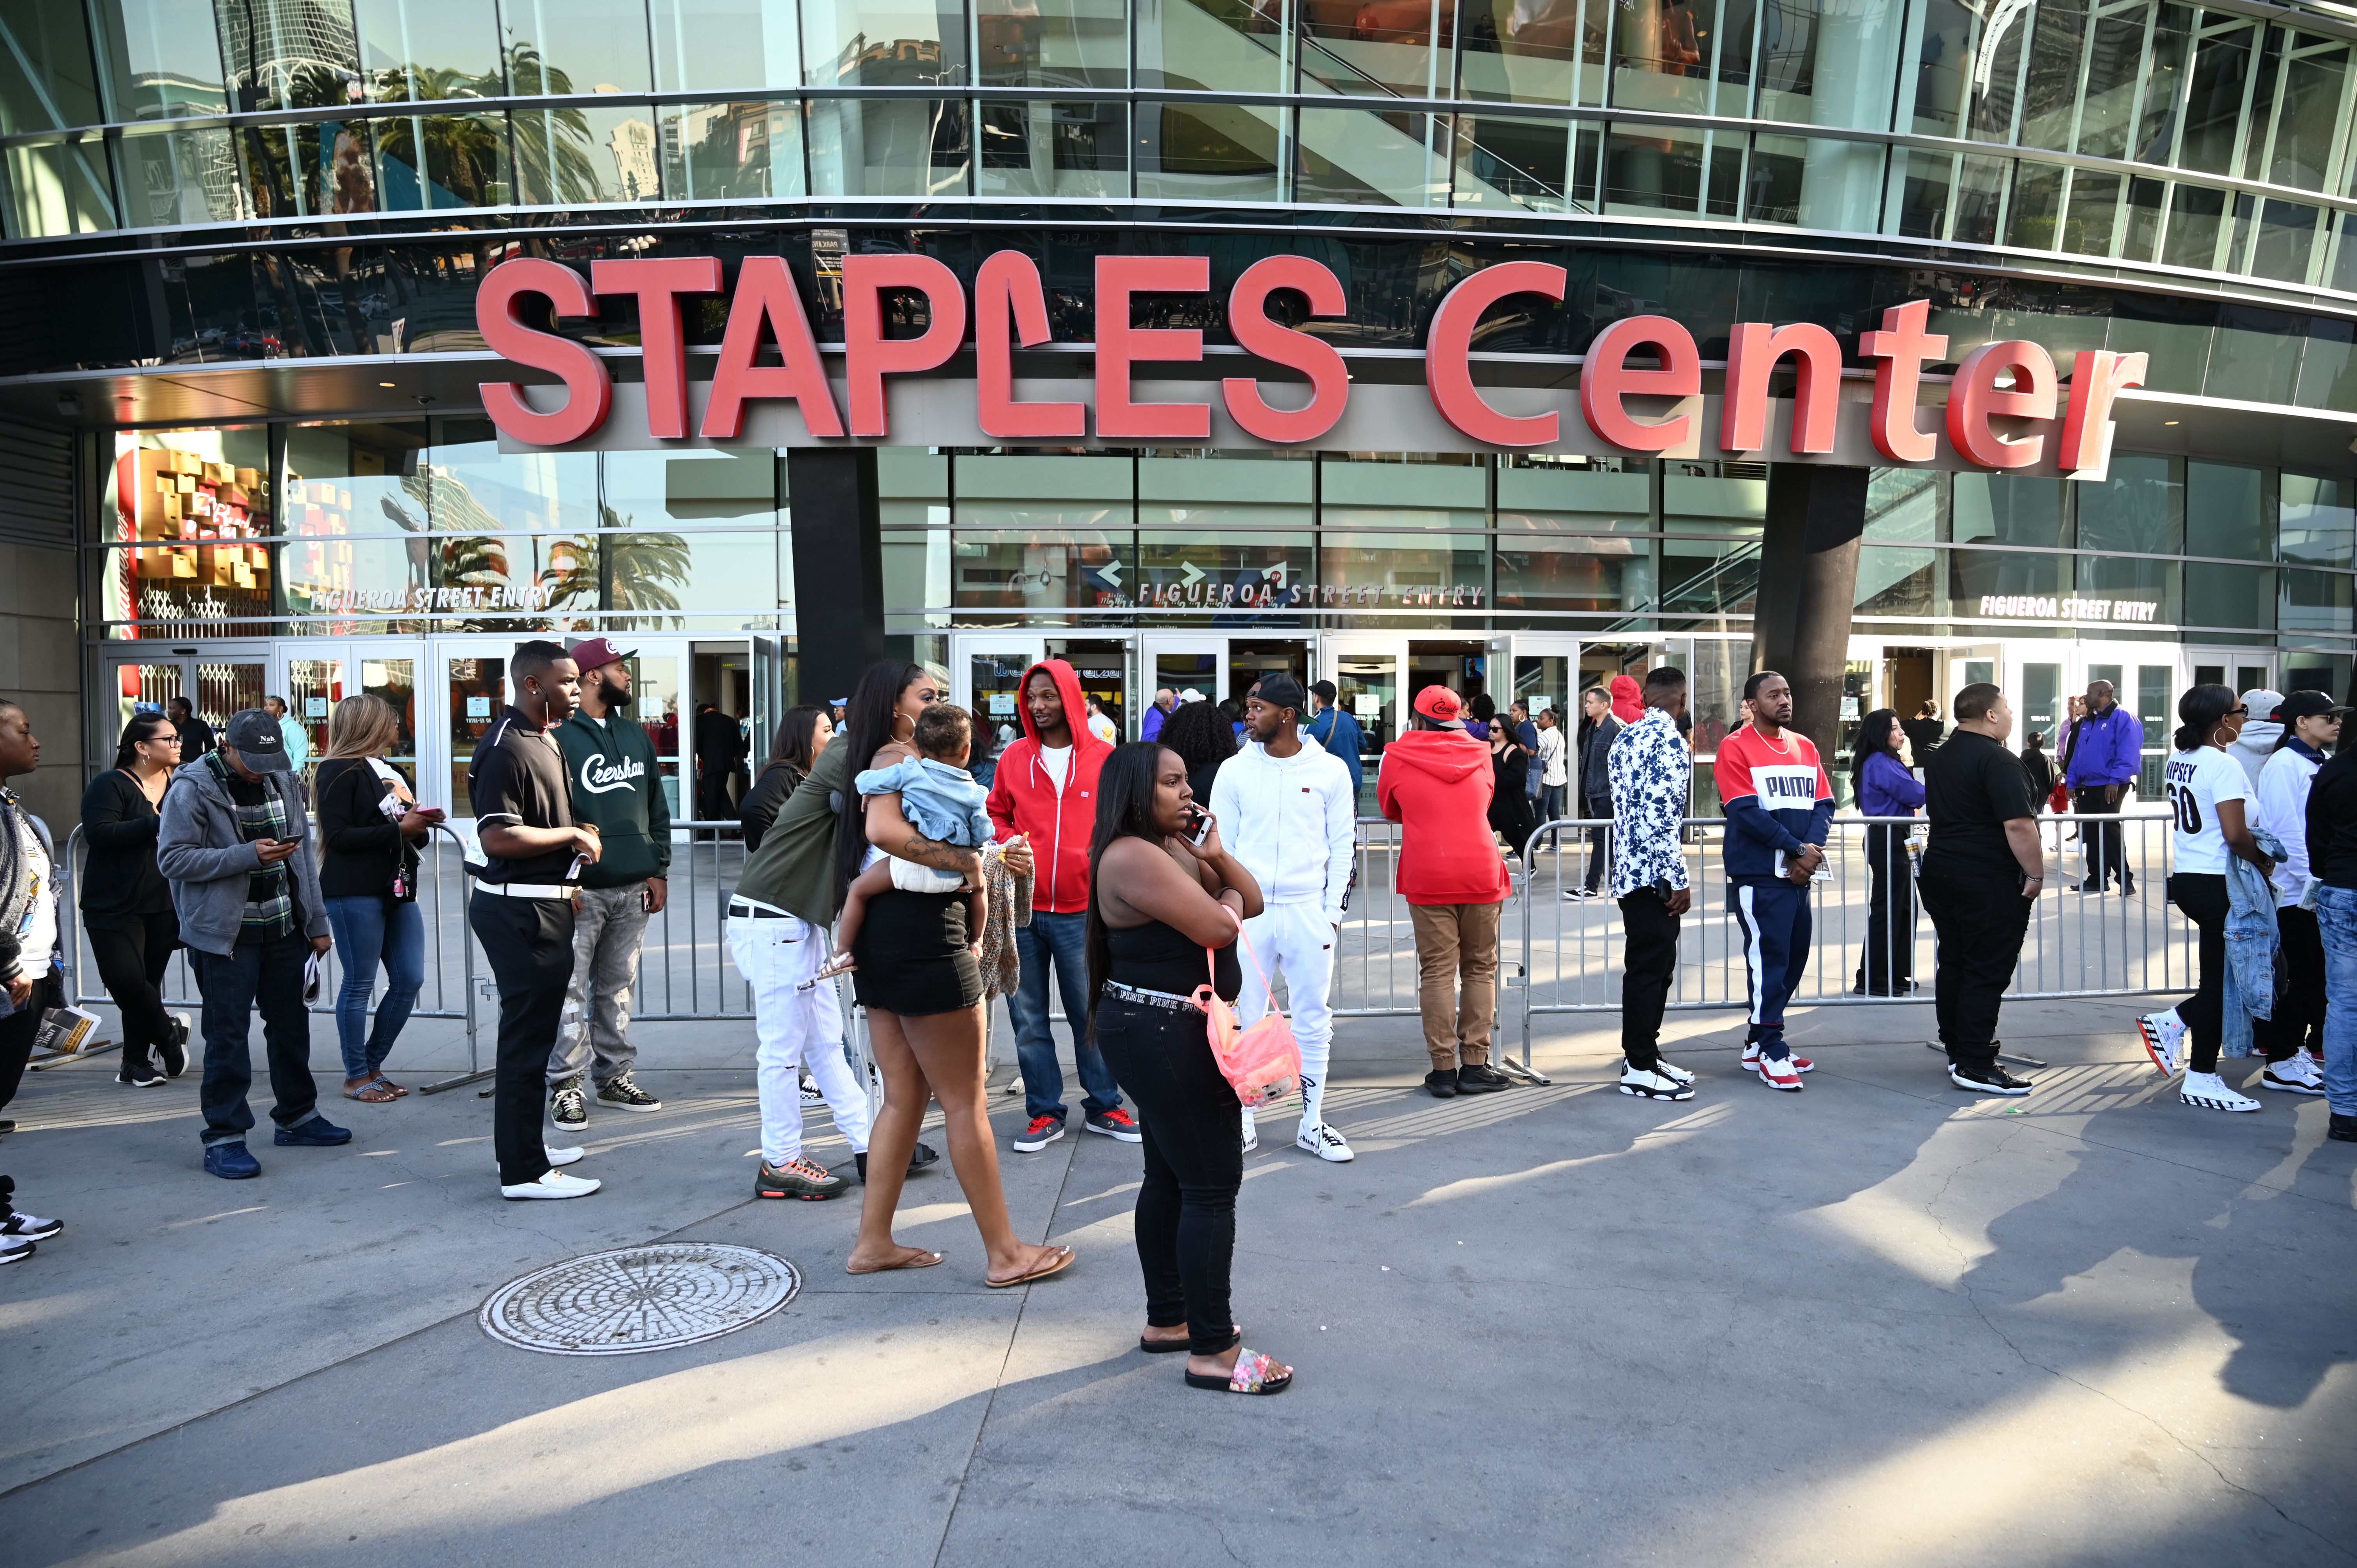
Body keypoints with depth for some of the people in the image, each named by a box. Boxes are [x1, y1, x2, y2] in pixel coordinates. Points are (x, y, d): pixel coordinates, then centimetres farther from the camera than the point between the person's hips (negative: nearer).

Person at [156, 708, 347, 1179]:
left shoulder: (282, 780, 7)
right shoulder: (192, 788, -11)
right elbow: (172, 859, -15)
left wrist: (316, 921, 11)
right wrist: (249, 855, -23)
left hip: (284, 927, 6)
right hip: (225, 933, -6)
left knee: (291, 1024, 14)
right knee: (228, 1034, -1)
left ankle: (297, 1117, 29)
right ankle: (224, 1138, 9)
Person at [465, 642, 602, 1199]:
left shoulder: (546, 740, 15)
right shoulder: (505, 749, -18)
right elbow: (496, 837, -26)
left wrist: (569, 867, 14)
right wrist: (573, 835, -16)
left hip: (543, 906, 11)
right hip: (518, 910, -11)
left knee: (533, 1030, 19)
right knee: (527, 1035, -5)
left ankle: (525, 1145, 33)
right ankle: (523, 1172, 3)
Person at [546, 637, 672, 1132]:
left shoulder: (636, 736, 15)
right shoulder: (560, 736, -7)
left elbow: (657, 807, 17)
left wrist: (659, 871, 11)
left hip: (633, 888, 6)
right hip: (581, 889, -6)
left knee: (617, 988, 13)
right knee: (570, 991, -3)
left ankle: (616, 1078, 21)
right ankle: (567, 1087, 6)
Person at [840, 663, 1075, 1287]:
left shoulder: (887, 760, 19)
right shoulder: (898, 758, -11)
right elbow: (884, 830, -30)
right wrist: (964, 861, -23)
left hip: (885, 941, 10)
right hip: (923, 937, -10)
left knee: (904, 1097, 14)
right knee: (965, 1102, -2)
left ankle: (874, 1242, 19)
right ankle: (1004, 1253, 7)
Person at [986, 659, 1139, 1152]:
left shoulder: (1104, 758, -1)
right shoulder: (1014, 757, 5)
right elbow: (996, 815, 14)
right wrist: (1010, 844, -4)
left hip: (1081, 909, -2)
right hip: (1022, 908, 2)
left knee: (1091, 1013, 7)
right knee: (1028, 1015, 9)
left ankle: (1102, 1106, 24)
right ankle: (1044, 1112, 21)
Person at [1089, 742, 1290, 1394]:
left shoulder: (1174, 848, 13)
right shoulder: (1132, 856, -18)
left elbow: (1252, 901, 13)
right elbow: (1218, 928, -24)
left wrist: (1216, 857, -3)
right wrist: (1226, 900, -2)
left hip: (1167, 1033, 11)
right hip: (1165, 1035, -11)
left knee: (1169, 1177, 17)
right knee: (1212, 1185, -7)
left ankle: (1167, 1321, 29)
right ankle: (1213, 1352, 0)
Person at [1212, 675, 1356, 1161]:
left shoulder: (1330, 770, 1)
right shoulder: (1235, 770, 3)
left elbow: (1343, 844, 4)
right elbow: (1219, 845, 6)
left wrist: (1333, 910, -2)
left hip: (1308, 910, 0)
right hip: (1249, 911, 0)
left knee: (1314, 1019, 6)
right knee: (1245, 1018, 5)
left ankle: (1312, 1124, 18)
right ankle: (1244, 1121, 18)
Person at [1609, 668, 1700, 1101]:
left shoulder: (1623, 738, 14)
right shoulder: (1669, 740, -13)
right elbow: (1665, 816, -20)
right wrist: (1680, 881, -17)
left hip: (1629, 868, 9)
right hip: (1655, 872, -9)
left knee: (1648, 967, 15)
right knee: (1650, 968, -4)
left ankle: (1642, 1056, 22)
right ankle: (1640, 1069, 2)